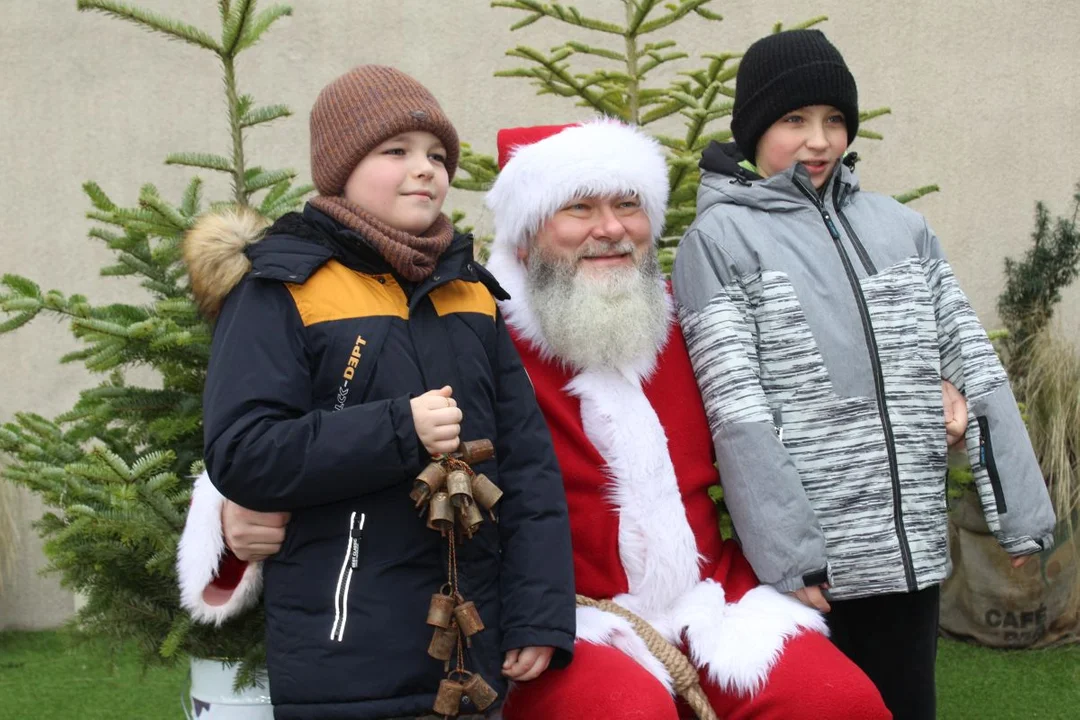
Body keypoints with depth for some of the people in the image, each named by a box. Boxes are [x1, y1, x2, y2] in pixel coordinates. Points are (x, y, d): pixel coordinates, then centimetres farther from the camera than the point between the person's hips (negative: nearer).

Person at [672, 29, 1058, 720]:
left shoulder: (900, 226, 12)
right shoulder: (719, 240, -2)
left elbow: (978, 369, 10)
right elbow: (737, 411, -10)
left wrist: (1020, 507, 3)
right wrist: (789, 556, -16)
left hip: (912, 548, 4)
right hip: (806, 559, -4)